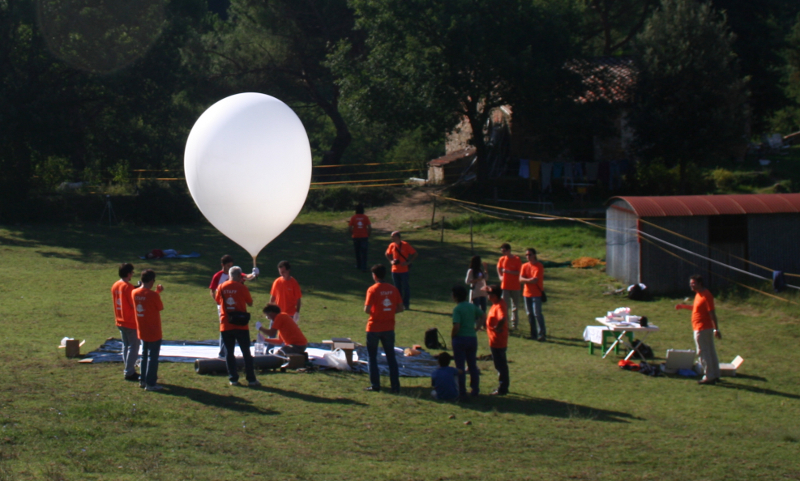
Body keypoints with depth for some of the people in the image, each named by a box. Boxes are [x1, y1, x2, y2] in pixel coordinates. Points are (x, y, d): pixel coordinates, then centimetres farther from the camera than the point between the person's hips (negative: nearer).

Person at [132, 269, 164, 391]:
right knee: (153, 357, 1)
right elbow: (161, 308, -6)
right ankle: (150, 383, 3)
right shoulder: (153, 295, -21)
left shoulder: (134, 293, -2)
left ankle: (143, 380, 26)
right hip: (153, 332, -7)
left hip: (141, 331, 7)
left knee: (144, 355, 20)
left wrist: (157, 292, 13)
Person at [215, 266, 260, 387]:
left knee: (229, 352, 8)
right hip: (241, 326, -2)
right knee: (246, 352, 4)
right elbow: (250, 303, 1)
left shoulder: (221, 287, 0)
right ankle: (251, 379, 2)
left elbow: (218, 301, 16)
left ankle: (233, 379, 5)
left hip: (225, 326, 2)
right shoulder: (242, 288, -7)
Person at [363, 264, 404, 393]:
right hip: (389, 328, 4)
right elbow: (400, 308, 2)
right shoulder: (393, 289, 1)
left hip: (374, 328, -4)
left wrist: (372, 312, 3)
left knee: (372, 357, 9)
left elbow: (367, 309, -19)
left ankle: (375, 385, 8)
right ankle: (395, 386, 6)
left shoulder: (372, 290, -12)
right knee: (391, 357, 10)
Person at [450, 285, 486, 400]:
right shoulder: (472, 306, 4)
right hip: (472, 338, 6)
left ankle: (462, 393, 3)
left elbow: (456, 327, -22)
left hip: (460, 339, -6)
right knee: (473, 365, 18)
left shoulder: (457, 309, -15)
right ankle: (475, 389, 25)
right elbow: (483, 317, 7)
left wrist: (452, 337, -7)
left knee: (460, 367, 1)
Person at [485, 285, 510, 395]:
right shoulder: (498, 303, 5)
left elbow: (502, 318, -45)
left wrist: (497, 327, -31)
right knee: (501, 364, 20)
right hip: (496, 341, 11)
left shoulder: (499, 306, -25)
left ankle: (502, 389, 7)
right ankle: (503, 387, 30)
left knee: (500, 365, -1)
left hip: (497, 342, -11)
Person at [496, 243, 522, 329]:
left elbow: (519, 272, -11)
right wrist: (500, 276, 2)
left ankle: (514, 324, 17)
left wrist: (508, 271, -21)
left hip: (515, 286, -2)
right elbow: (499, 268, 19)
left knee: (515, 306, 7)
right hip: (505, 286, 2)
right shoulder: (502, 259, 2)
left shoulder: (517, 259, -8)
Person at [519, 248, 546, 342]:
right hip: (527, 293, 6)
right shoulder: (525, 266, 9)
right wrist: (530, 280, -16)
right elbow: (521, 279, -1)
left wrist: (525, 280, -8)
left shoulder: (539, 266, -9)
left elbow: (535, 280, -17)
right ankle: (533, 334, 15)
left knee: (537, 313, -11)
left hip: (536, 294, -6)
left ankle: (542, 334, -8)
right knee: (530, 314, 8)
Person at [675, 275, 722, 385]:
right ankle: (715, 375, 22)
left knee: (703, 352, -5)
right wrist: (684, 306, 27)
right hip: (707, 329, 10)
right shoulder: (699, 294, 11)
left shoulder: (706, 296, -19)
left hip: (702, 329, -10)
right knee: (711, 352, 14)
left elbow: (712, 313, -23)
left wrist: (716, 329, -25)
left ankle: (708, 377, -3)